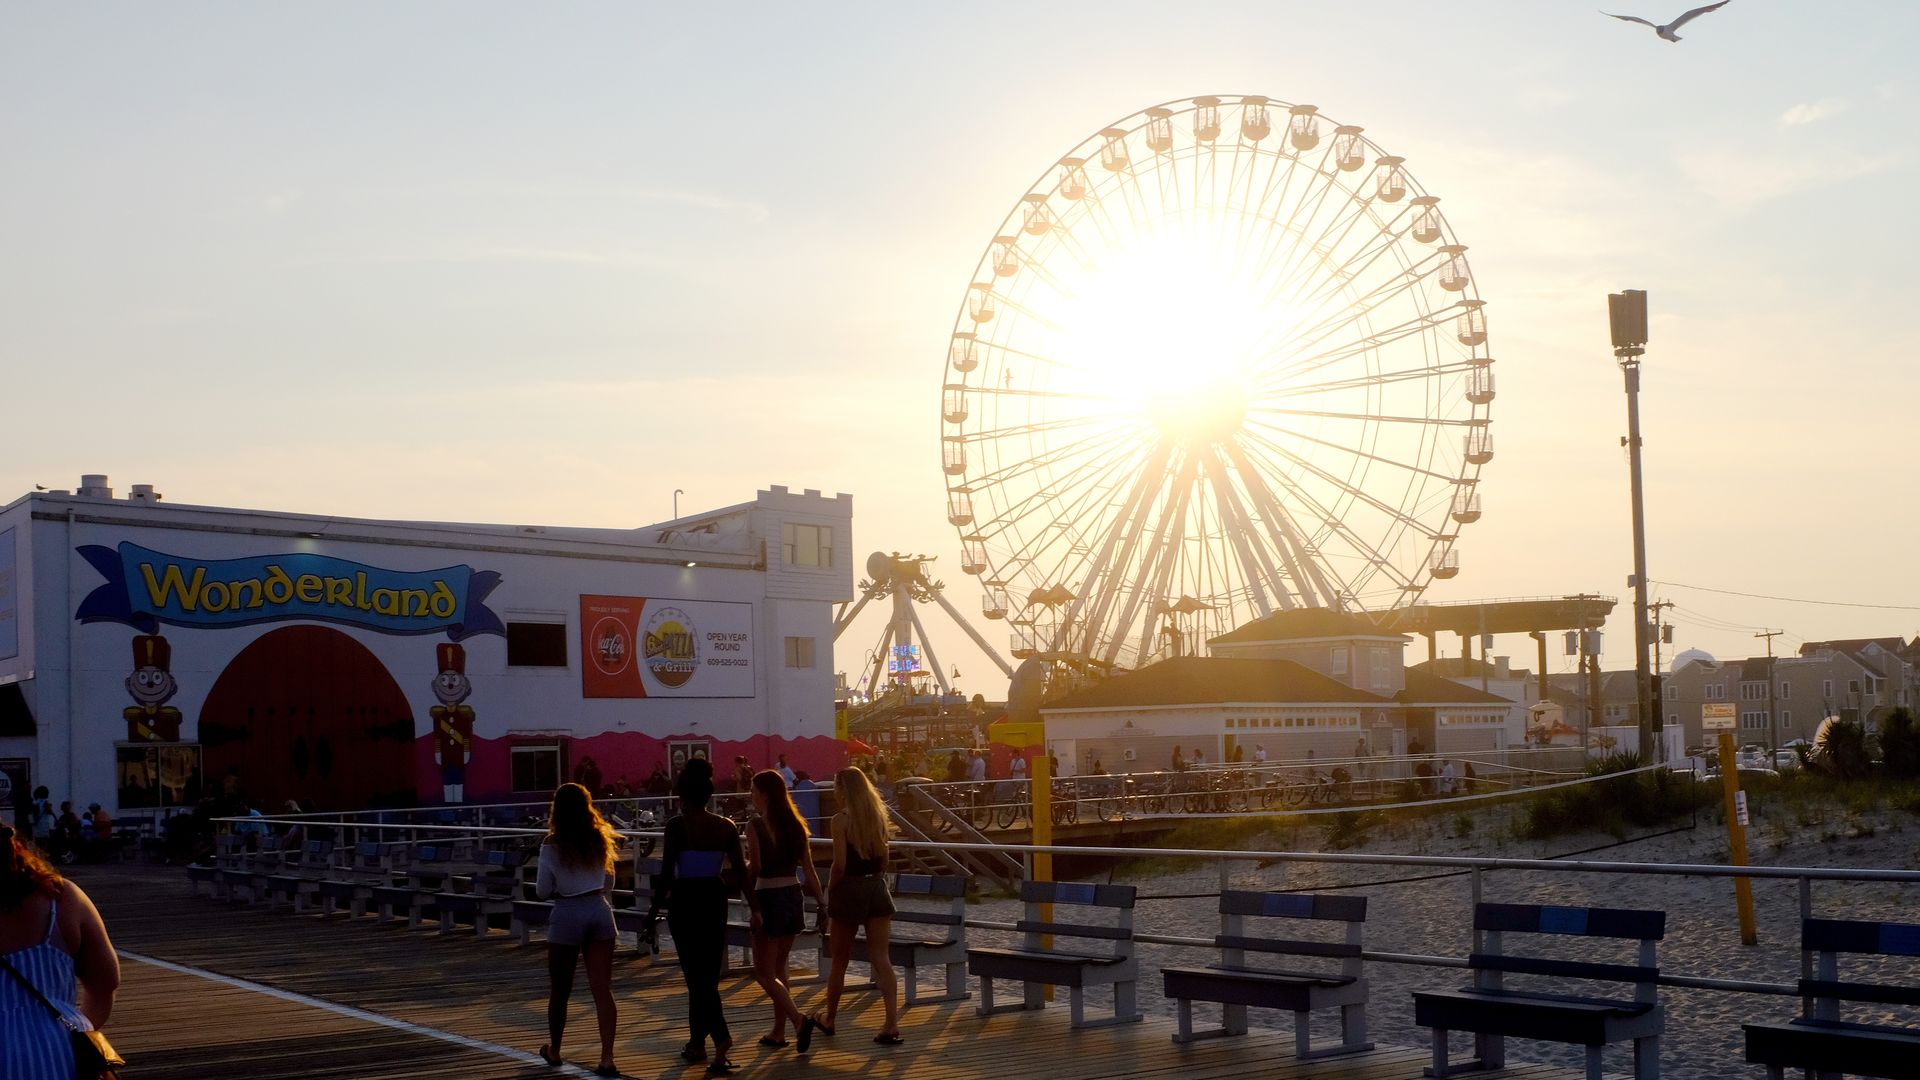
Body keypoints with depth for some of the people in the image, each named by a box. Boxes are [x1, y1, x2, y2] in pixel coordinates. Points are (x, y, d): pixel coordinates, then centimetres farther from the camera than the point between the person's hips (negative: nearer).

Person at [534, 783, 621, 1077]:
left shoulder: (552, 845, -7)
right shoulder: (600, 839, 6)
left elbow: (542, 891, -2)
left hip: (567, 915, -3)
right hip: (599, 911, 3)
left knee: (560, 990, 14)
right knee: (602, 989, 1)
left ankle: (554, 1050, 30)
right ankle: (607, 1058, -6)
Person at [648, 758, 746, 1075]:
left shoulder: (677, 826, -11)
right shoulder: (726, 826, 0)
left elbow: (667, 873, -11)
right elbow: (740, 870, 1)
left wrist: (654, 909, -2)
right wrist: (753, 904, 8)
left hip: (685, 899, -4)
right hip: (714, 899, 4)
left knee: (696, 974, 2)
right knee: (707, 974, 14)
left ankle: (721, 1038, -10)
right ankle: (697, 1042, 18)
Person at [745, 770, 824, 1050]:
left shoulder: (756, 826, -12)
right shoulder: (795, 824, 6)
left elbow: (754, 869, -17)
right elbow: (809, 869, 7)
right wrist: (821, 904, 11)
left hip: (769, 898, -7)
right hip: (793, 895, 7)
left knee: (764, 973, 1)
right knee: (779, 967, 18)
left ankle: (798, 1019, -16)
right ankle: (778, 1032, 21)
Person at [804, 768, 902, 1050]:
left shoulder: (841, 820, -12)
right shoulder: (878, 816, 5)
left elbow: (839, 864, -16)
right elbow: (883, 859, 11)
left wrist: (829, 892, -3)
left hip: (850, 890, -4)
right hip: (877, 889, 4)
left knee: (839, 961, 11)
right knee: (881, 959, 2)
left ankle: (829, 1020, 27)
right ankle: (891, 1025, -6)